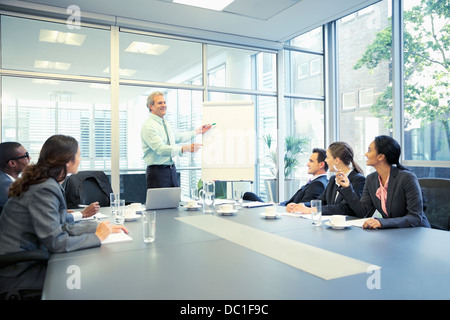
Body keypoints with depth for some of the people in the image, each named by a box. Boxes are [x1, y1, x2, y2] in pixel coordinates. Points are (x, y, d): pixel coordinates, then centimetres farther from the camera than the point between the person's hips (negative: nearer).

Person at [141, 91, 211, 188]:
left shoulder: (165, 124, 15)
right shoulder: (148, 126, -14)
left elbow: (177, 138, 31)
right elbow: (160, 149, -27)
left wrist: (197, 131, 32)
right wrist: (186, 148, -38)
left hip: (171, 170, 8)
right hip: (158, 172, -8)